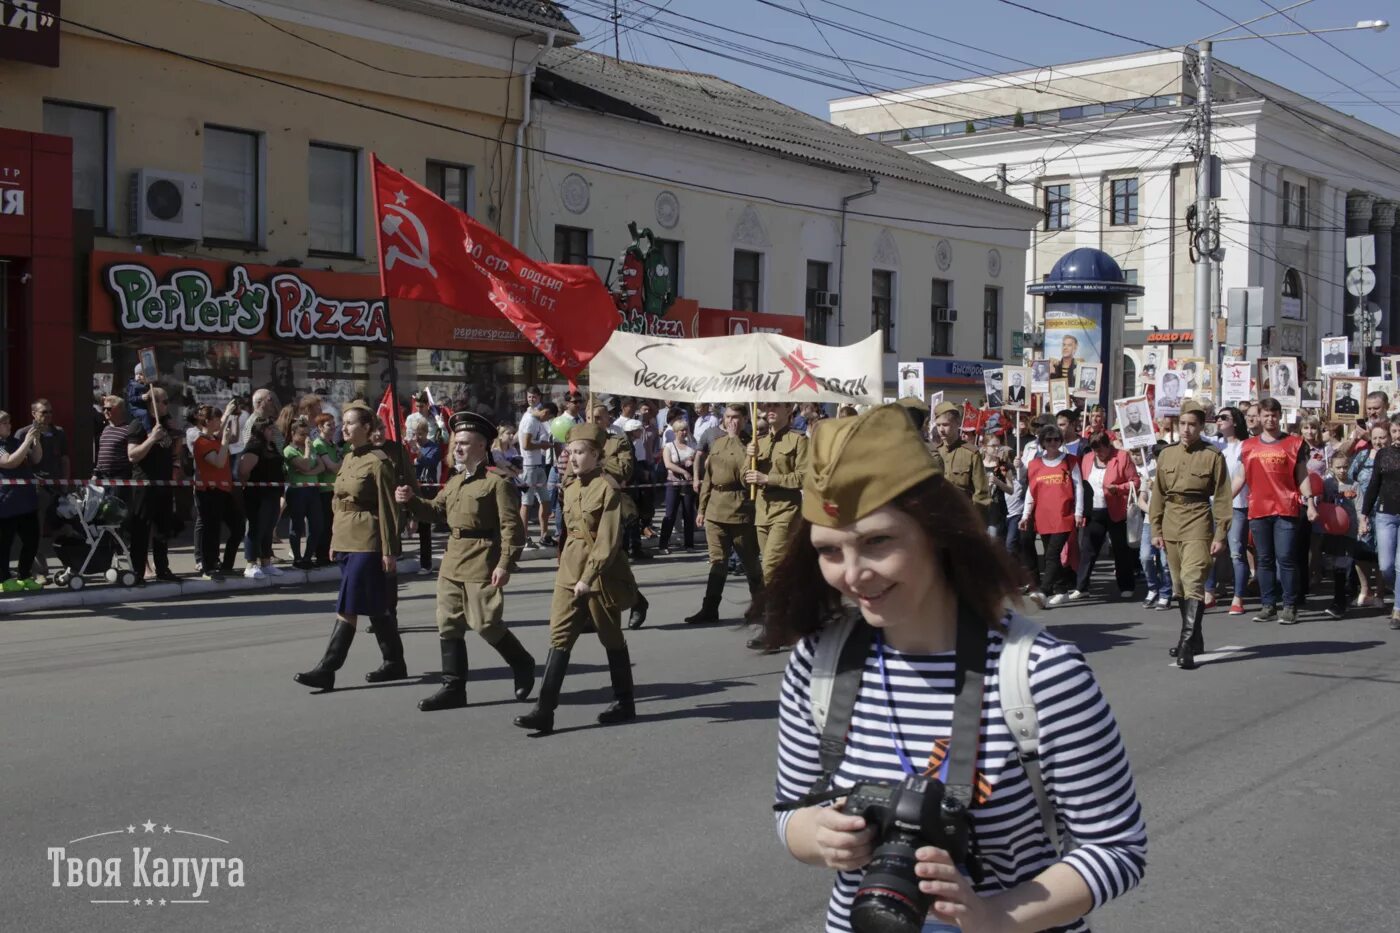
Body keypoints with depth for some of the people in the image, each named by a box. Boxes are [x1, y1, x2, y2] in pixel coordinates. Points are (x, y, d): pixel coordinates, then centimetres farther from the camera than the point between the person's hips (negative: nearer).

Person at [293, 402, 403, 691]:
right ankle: (395, 664, 22)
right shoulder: (347, 459, 13)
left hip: (367, 543, -8)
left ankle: (326, 670, -6)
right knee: (376, 608, 13)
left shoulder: (378, 461, -11)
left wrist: (389, 550, -14)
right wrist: (334, 540, 16)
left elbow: (388, 508, -12)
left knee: (348, 608, -7)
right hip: (346, 541, 8)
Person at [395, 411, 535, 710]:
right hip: (452, 561, 8)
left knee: (485, 624, -4)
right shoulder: (454, 482, 16)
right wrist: (411, 500, -2)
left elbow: (511, 525, -15)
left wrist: (506, 564, -21)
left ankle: (523, 664, 20)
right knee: (448, 625, 8)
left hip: (482, 562, -8)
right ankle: (454, 688, 15)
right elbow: (436, 511, 16)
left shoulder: (497, 481, -10)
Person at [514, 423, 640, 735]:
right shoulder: (570, 489, 9)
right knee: (559, 639, -3)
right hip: (569, 573, 6)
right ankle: (544, 711, -6)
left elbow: (609, 541, -18)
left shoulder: (608, 490, -13)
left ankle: (624, 703, 25)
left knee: (612, 640, 8)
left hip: (602, 574, -6)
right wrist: (572, 571, 18)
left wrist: (589, 577, -22)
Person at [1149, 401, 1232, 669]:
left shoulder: (1213, 456, -3)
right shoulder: (1166, 455, 9)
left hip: (1198, 526, -6)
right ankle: (1194, 639, 29)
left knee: (1193, 582, -15)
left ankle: (1187, 647, -18)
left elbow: (1222, 498, -5)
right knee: (1179, 585, 14)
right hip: (1171, 525, 6)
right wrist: (1156, 530, 8)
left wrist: (1220, 535, -9)